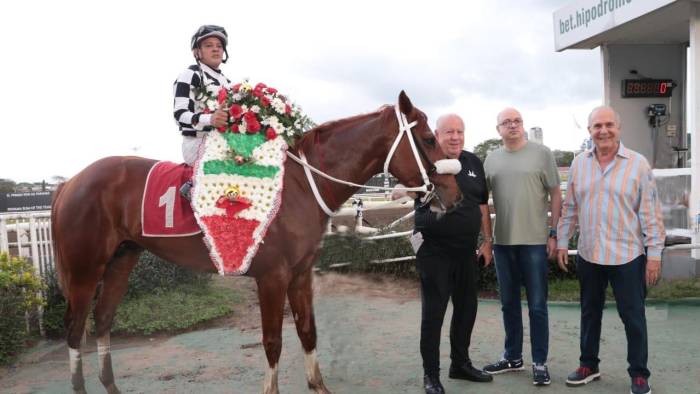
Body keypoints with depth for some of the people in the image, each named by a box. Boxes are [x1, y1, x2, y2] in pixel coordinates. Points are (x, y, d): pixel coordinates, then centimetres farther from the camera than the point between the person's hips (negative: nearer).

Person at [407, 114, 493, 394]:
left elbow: (482, 205, 13)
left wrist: (487, 241, 13)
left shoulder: (474, 163, 6)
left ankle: (461, 364, 34)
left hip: (466, 251, 6)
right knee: (433, 313, 3)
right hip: (434, 252, -5)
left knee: (467, 309, 16)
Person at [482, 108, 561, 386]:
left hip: (535, 241, -4)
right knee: (509, 304, 14)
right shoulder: (491, 159, 9)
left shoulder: (541, 153, -2)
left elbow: (556, 195, -1)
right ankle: (513, 357, 28)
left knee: (537, 306, 4)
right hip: (502, 242, 4)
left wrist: (554, 233, -6)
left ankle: (540, 363, 16)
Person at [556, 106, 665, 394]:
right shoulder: (578, 164, 4)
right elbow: (570, 209, 9)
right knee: (590, 313, 15)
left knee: (633, 316, 7)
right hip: (588, 255, 4)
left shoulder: (638, 164, -6)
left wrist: (654, 253, -8)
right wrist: (562, 242, 7)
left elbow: (650, 213, -6)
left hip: (628, 256, -3)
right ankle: (588, 365, 31)